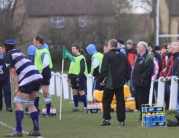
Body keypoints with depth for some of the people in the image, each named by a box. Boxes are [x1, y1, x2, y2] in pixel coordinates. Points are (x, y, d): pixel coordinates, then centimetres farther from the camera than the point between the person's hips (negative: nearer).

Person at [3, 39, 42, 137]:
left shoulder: (8, 56, 3)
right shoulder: (19, 53, 26)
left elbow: (13, 73, -2)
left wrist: (17, 88, -2)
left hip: (28, 79, -8)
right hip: (38, 77, 8)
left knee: (18, 102, -5)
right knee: (30, 103, 18)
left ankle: (18, 131, -12)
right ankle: (36, 130, 16)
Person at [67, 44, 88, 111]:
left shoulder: (81, 58, -11)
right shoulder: (73, 57, 15)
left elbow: (83, 68, -16)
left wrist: (79, 77, -21)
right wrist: (69, 76, 14)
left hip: (79, 77, -8)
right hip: (73, 77, 8)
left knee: (81, 91, -5)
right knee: (74, 91, 7)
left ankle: (85, 107, 1)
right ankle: (76, 107, 12)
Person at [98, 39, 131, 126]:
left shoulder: (108, 55, -8)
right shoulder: (123, 56, 10)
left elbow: (104, 69, -13)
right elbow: (128, 69, 11)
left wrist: (101, 79, -4)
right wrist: (126, 78, 17)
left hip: (110, 83, -5)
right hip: (120, 82, 5)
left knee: (106, 100, 3)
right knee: (120, 101, 5)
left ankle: (107, 119, -4)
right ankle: (121, 120, 3)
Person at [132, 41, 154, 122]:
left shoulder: (148, 58, -13)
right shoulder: (138, 57, 18)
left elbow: (149, 70, -21)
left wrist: (142, 77, -19)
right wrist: (134, 78, 14)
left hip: (143, 83, -10)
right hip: (137, 83, 10)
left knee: (142, 100, -8)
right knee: (137, 100, 11)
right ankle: (142, 115, 18)